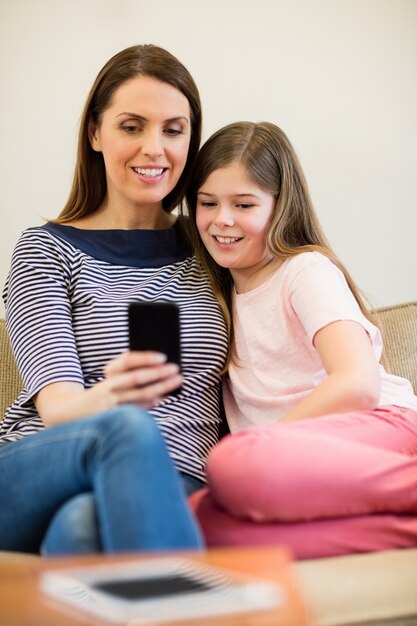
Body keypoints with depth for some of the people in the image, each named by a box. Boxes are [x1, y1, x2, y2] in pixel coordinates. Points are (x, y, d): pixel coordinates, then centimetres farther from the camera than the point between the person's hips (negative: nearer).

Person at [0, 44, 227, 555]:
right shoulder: (45, 250, 10)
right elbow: (56, 406, -5)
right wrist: (109, 399, -30)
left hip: (169, 488, 1)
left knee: (83, 524, -37)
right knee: (129, 430, -37)